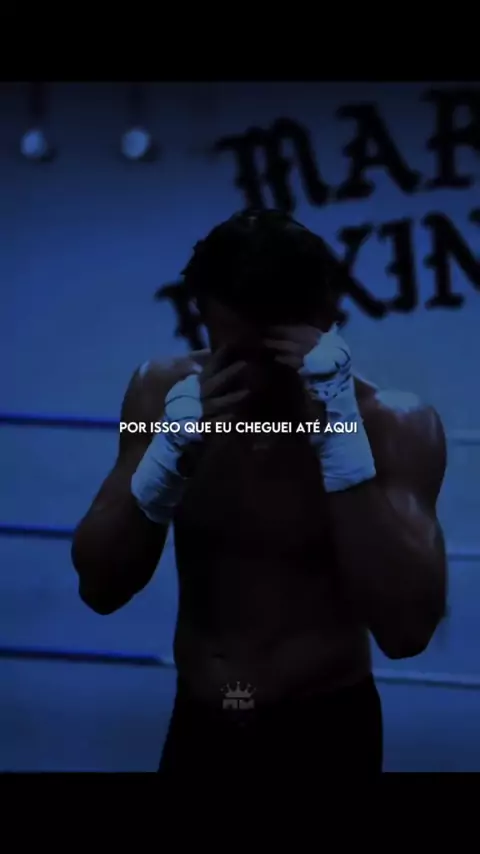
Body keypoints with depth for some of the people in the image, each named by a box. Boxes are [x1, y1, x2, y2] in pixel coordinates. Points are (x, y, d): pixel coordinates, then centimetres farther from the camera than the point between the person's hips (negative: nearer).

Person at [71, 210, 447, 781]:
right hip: (197, 730, 3)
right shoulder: (165, 391, -6)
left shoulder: (394, 424, -16)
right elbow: (99, 586, -8)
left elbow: (407, 630, -27)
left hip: (325, 738, -3)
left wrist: (339, 433, -32)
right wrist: (171, 447, -23)